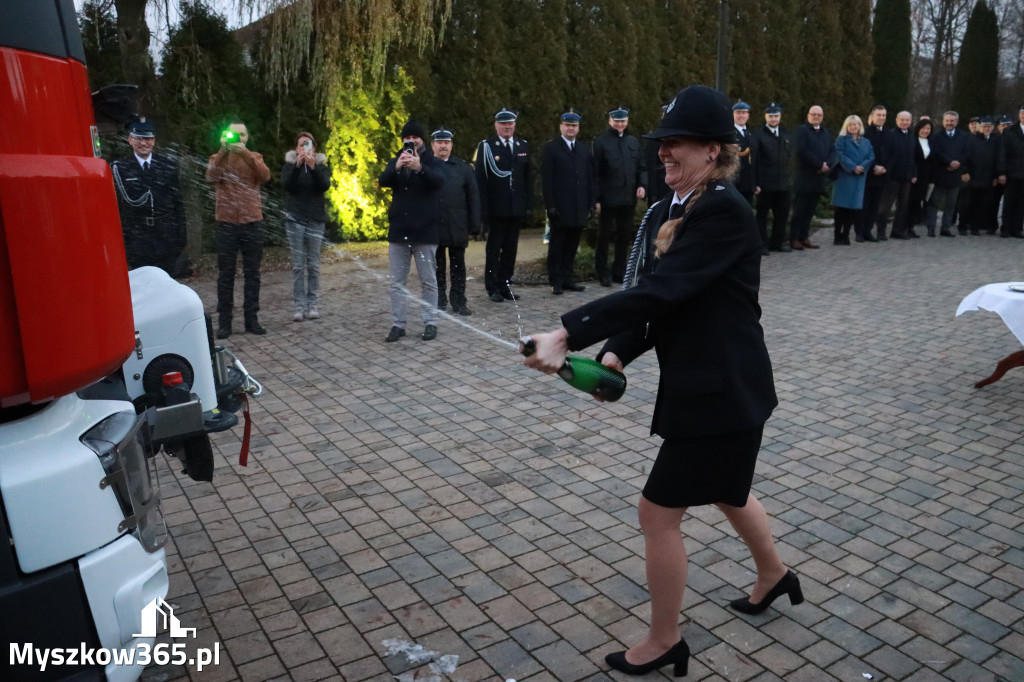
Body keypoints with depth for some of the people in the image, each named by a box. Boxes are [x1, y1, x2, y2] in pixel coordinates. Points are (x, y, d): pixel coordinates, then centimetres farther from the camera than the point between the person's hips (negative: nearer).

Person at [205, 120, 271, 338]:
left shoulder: (254, 158, 10)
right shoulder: (218, 158, 8)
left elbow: (265, 176, -12)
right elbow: (211, 177, -14)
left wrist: (245, 153, -23)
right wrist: (223, 151, -23)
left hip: (253, 223, 1)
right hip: (227, 224, -1)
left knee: (252, 273, 6)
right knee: (226, 274, 2)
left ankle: (251, 318, 14)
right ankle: (224, 321, 8)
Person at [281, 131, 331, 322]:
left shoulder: (321, 165, 9)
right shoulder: (289, 165, 8)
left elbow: (325, 185, -10)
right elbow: (286, 185, -10)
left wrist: (312, 166, -23)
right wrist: (297, 165, -22)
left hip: (316, 219, 1)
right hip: (295, 218, -1)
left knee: (313, 264, -1)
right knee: (298, 265, -5)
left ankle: (312, 304, 4)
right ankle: (299, 306, -4)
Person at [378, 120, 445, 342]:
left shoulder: (431, 162, 2)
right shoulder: (395, 162, 11)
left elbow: (439, 181, -19)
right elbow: (382, 181, -7)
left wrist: (420, 168, -37)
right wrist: (396, 168, -28)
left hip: (424, 232, -3)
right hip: (398, 231, 3)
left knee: (428, 281, 4)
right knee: (396, 282, 5)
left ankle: (431, 323, 13)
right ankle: (398, 324, 12)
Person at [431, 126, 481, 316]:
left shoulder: (463, 168, 7)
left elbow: (473, 197, 5)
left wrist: (474, 225, -2)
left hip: (457, 228, 1)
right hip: (433, 227, -1)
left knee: (458, 266, 6)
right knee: (437, 266, 8)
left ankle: (459, 303, 14)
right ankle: (439, 303, 17)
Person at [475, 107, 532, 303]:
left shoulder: (523, 146, 11)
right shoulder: (486, 147, -1)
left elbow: (528, 177, 12)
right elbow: (480, 180, -5)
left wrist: (529, 204, 5)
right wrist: (483, 209, -11)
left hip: (517, 208, 4)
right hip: (496, 208, -4)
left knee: (510, 249, 8)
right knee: (494, 249, 3)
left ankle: (504, 285, 17)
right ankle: (492, 288, 11)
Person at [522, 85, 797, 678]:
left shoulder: (725, 211, -22)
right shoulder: (669, 212, 5)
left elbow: (658, 291, -32)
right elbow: (657, 298, 3)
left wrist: (565, 334, -34)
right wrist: (615, 355, -13)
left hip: (724, 387, -9)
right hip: (706, 381, 9)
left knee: (659, 511, 1)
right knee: (727, 491, 29)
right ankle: (775, 575, 56)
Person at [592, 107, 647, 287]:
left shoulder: (634, 142, 12)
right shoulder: (600, 141, -2)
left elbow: (642, 168, 15)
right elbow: (595, 173, -6)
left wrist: (642, 185, -4)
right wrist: (596, 199, -11)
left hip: (628, 198, 4)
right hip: (608, 199, -4)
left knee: (624, 237, 10)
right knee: (604, 237, 6)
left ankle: (619, 272, 21)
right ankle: (603, 273, 16)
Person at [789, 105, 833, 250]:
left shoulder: (826, 133, 20)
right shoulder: (801, 130, -2)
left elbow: (833, 151, 12)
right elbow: (802, 151, -15)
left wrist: (827, 165, -9)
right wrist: (820, 164, -14)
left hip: (819, 178, 6)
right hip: (804, 177, -6)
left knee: (810, 210, 7)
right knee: (799, 209, -5)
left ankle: (804, 237, 12)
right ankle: (794, 239, 0)